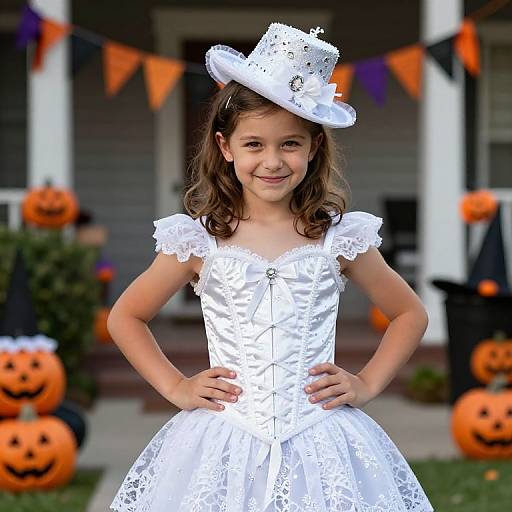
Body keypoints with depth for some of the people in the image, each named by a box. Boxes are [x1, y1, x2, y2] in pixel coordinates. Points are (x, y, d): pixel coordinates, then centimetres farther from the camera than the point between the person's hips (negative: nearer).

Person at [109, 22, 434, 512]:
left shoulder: (339, 237, 0)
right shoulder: (198, 240, -1)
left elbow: (411, 313, 13)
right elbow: (124, 317, 11)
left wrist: (367, 384, 3)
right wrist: (175, 387, 3)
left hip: (321, 446, 0)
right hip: (223, 446, 0)